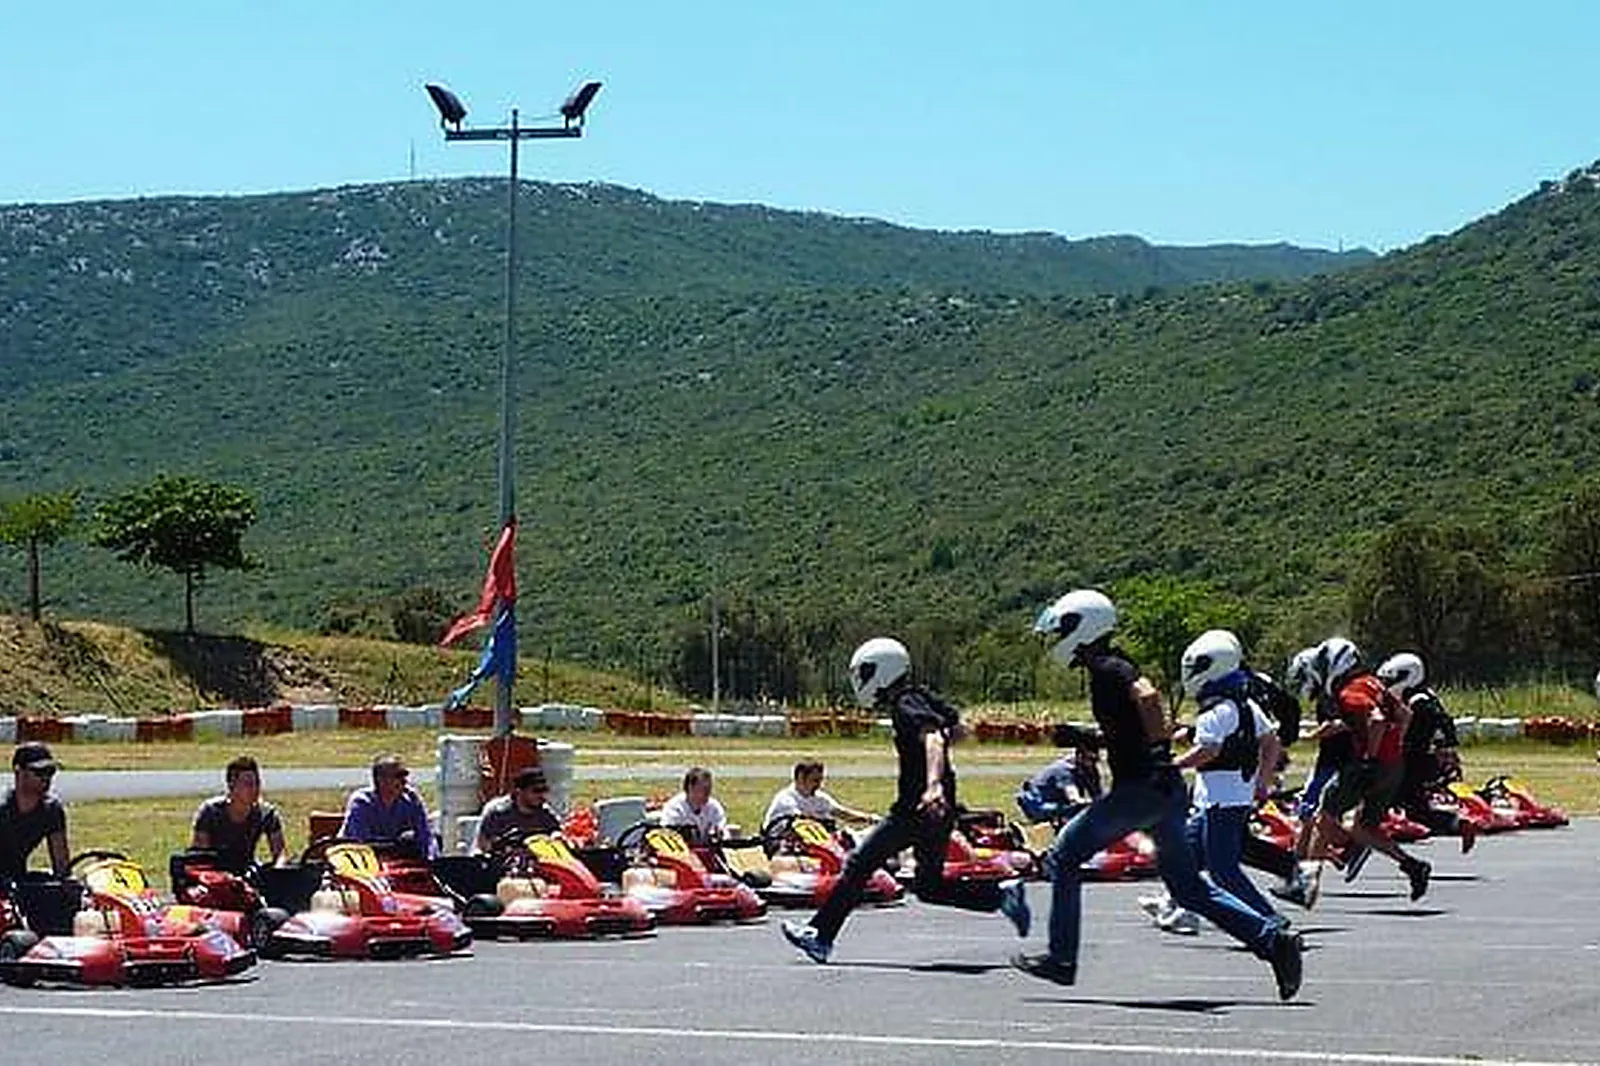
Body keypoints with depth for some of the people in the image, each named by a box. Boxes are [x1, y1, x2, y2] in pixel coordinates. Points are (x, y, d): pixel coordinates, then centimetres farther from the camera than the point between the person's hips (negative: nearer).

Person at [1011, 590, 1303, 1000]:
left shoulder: (1108, 669, -11)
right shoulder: (1113, 667, 19)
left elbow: (1147, 696, -30)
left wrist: (1156, 748, -23)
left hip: (1140, 788, -10)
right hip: (1166, 792, 10)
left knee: (1064, 858, 2)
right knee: (1187, 885, 11)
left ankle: (1061, 958, 5)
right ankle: (1272, 939, 3)